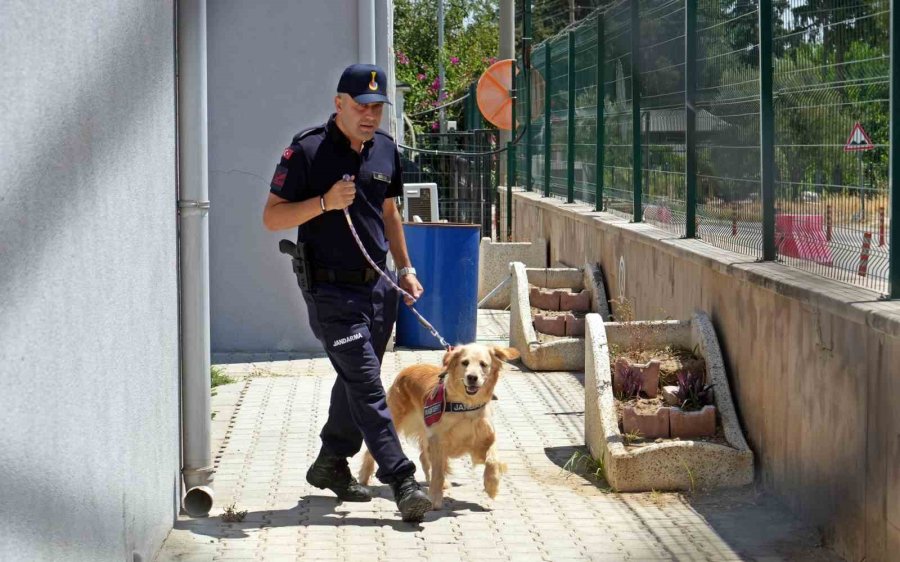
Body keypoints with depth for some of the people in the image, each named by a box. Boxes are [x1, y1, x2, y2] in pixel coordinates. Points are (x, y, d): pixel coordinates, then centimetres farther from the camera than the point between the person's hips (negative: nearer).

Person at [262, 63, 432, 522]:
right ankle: (402, 482, -12)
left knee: (357, 380, 15)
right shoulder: (307, 150, -11)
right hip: (331, 289, -7)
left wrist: (405, 268, 18)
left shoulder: (385, 150, 9)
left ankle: (331, 465, 31)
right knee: (366, 384, -11)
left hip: (376, 286, 7)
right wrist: (325, 202, -22)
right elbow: (271, 217, -9)